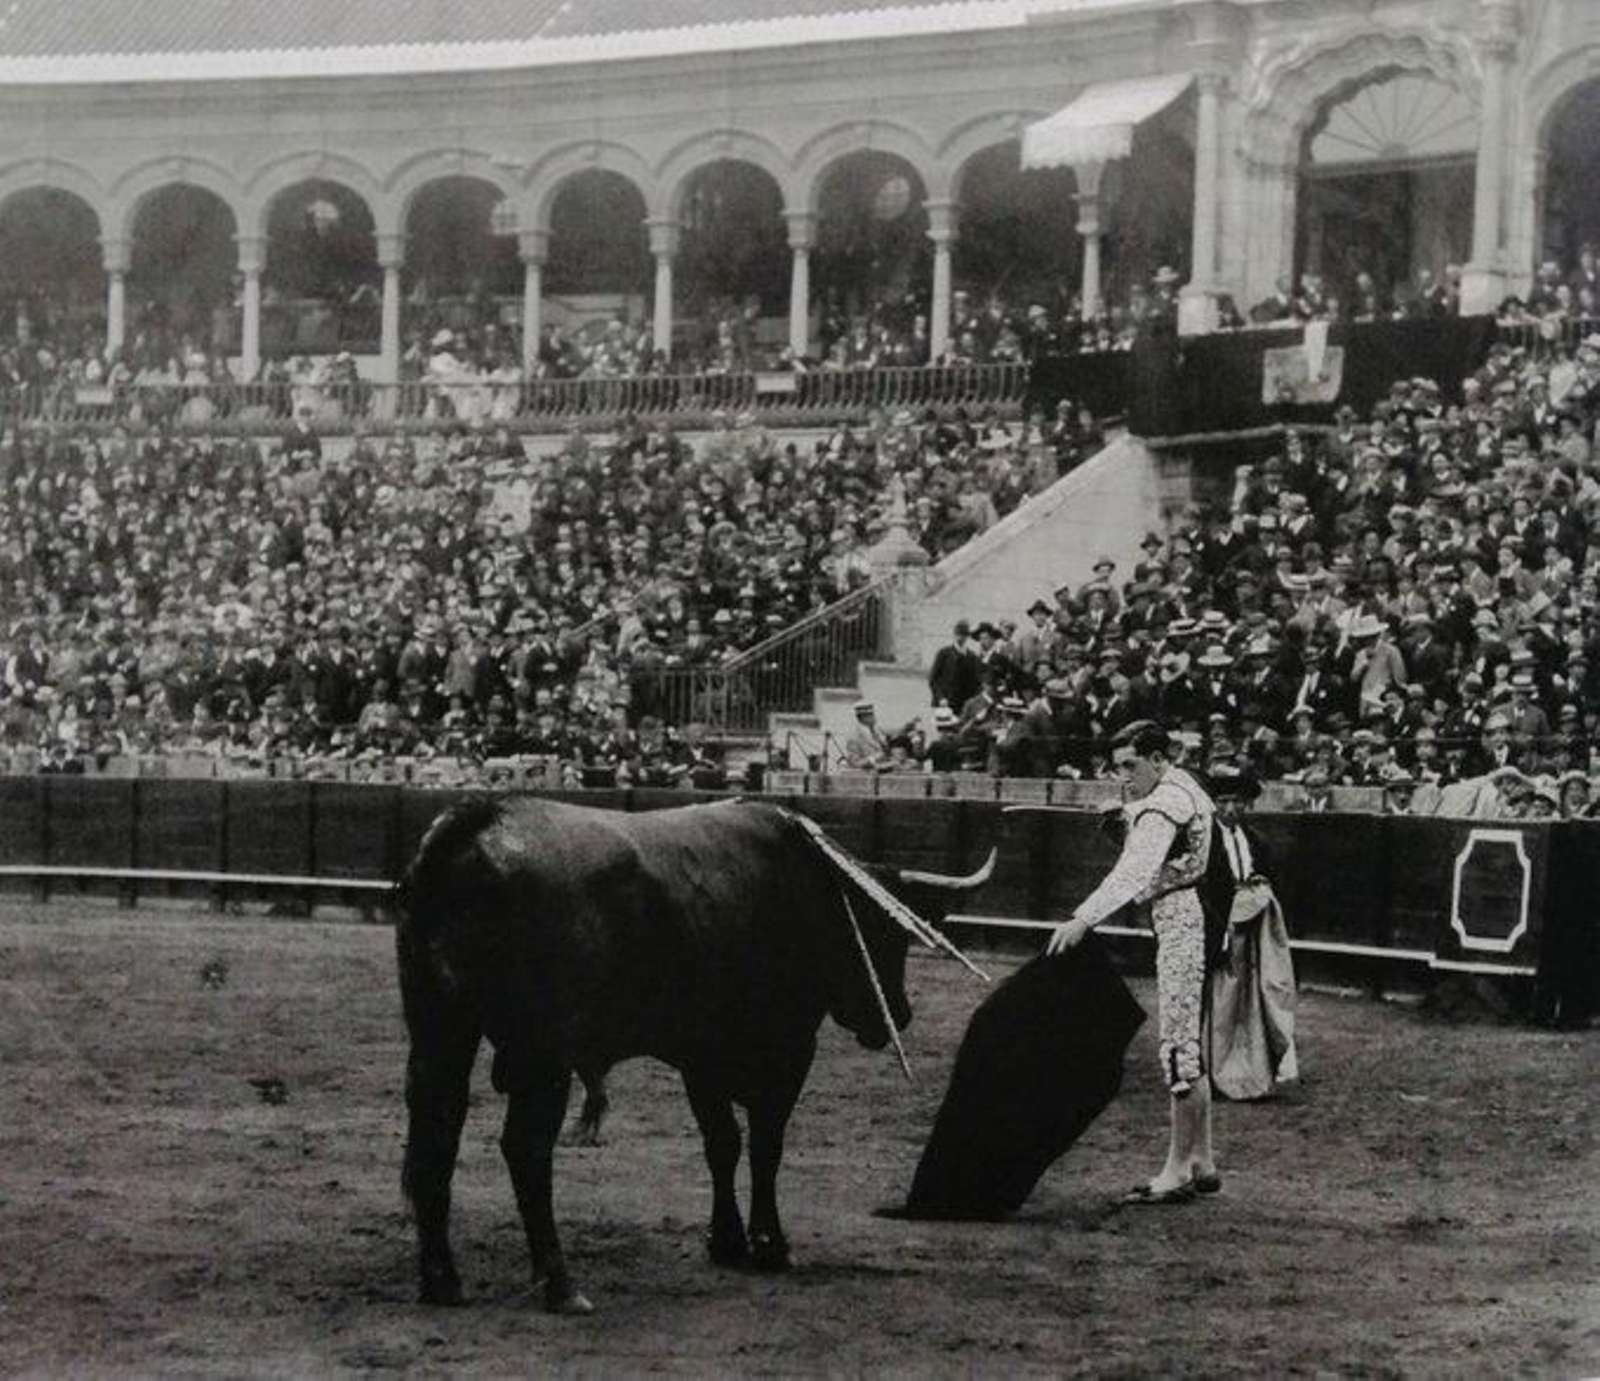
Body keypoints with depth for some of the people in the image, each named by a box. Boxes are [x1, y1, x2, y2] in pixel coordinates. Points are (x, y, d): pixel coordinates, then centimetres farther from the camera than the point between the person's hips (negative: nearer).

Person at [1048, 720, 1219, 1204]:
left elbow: (1135, 873, -29)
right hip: (1184, 922, 11)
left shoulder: (1163, 807, -15)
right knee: (1189, 1047, 14)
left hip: (1183, 923, -11)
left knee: (1179, 1046, -9)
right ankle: (1201, 1162, 20)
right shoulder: (1183, 789, 17)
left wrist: (1083, 920, -36)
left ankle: (1178, 1171, -7)